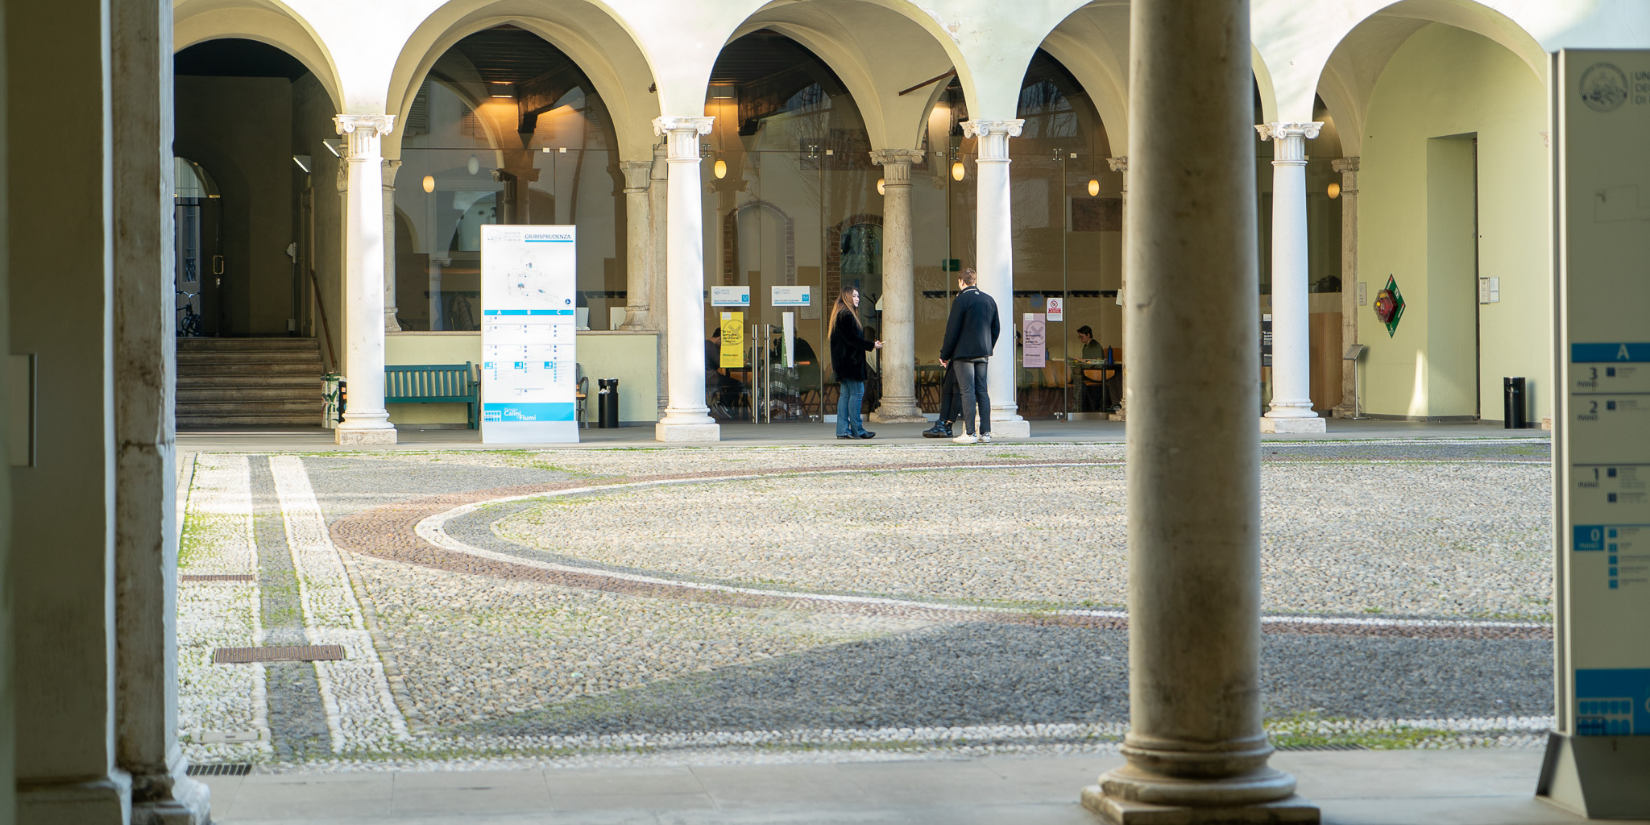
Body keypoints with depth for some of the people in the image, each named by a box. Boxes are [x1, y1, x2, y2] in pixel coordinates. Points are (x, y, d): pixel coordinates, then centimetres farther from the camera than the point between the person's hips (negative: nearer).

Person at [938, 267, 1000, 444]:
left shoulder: (960, 301, -10)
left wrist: (945, 355, -2)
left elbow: (952, 330, -10)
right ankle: (985, 432, 5)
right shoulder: (989, 300, 11)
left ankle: (969, 433, -8)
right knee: (982, 391, 8)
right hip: (983, 354, 6)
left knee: (968, 391, -6)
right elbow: (996, 328, 15)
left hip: (964, 353, -6)